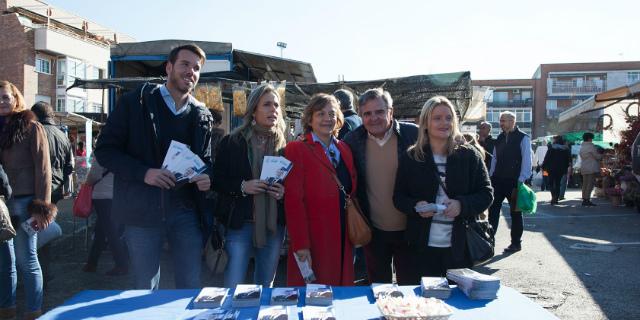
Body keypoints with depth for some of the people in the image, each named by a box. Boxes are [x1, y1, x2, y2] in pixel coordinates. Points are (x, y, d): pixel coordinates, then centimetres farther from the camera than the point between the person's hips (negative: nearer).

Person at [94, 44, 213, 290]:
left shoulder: (201, 115, 10)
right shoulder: (136, 102, 0)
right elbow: (105, 149, -2)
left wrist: (206, 177, -6)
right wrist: (143, 173, -17)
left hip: (185, 211, 3)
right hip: (143, 211, -2)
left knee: (191, 287, 9)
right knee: (146, 290, 10)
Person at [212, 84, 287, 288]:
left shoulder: (284, 145, 6)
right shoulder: (232, 142, -1)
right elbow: (217, 181, 0)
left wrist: (284, 191, -8)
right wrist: (242, 187, -15)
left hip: (274, 225, 3)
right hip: (240, 224, -3)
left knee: (266, 287, 15)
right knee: (233, 286, -2)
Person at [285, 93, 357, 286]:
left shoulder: (344, 149, 12)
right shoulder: (296, 150, -7)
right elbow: (293, 201, -12)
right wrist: (300, 244, -16)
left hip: (343, 241, 6)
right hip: (313, 244, -5)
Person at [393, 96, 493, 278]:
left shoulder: (469, 155, 1)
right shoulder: (411, 157, 3)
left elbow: (486, 194, 1)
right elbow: (398, 197, 5)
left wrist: (462, 205, -17)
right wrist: (415, 206, -15)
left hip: (461, 247, 0)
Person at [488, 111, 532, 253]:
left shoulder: (523, 138, -6)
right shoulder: (499, 138, 10)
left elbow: (526, 161, -10)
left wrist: (521, 180, -15)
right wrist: (491, 177, 7)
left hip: (514, 181, -5)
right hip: (498, 180, 5)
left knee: (515, 212, 8)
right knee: (493, 210, 0)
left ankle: (516, 243, 18)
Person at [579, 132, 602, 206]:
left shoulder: (582, 147, 13)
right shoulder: (591, 146, -11)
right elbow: (597, 156, -8)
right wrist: (601, 155, 14)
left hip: (583, 168, 8)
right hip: (592, 168, -8)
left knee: (585, 184, 9)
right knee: (590, 184, -6)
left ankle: (584, 199, 10)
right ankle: (587, 200, -10)